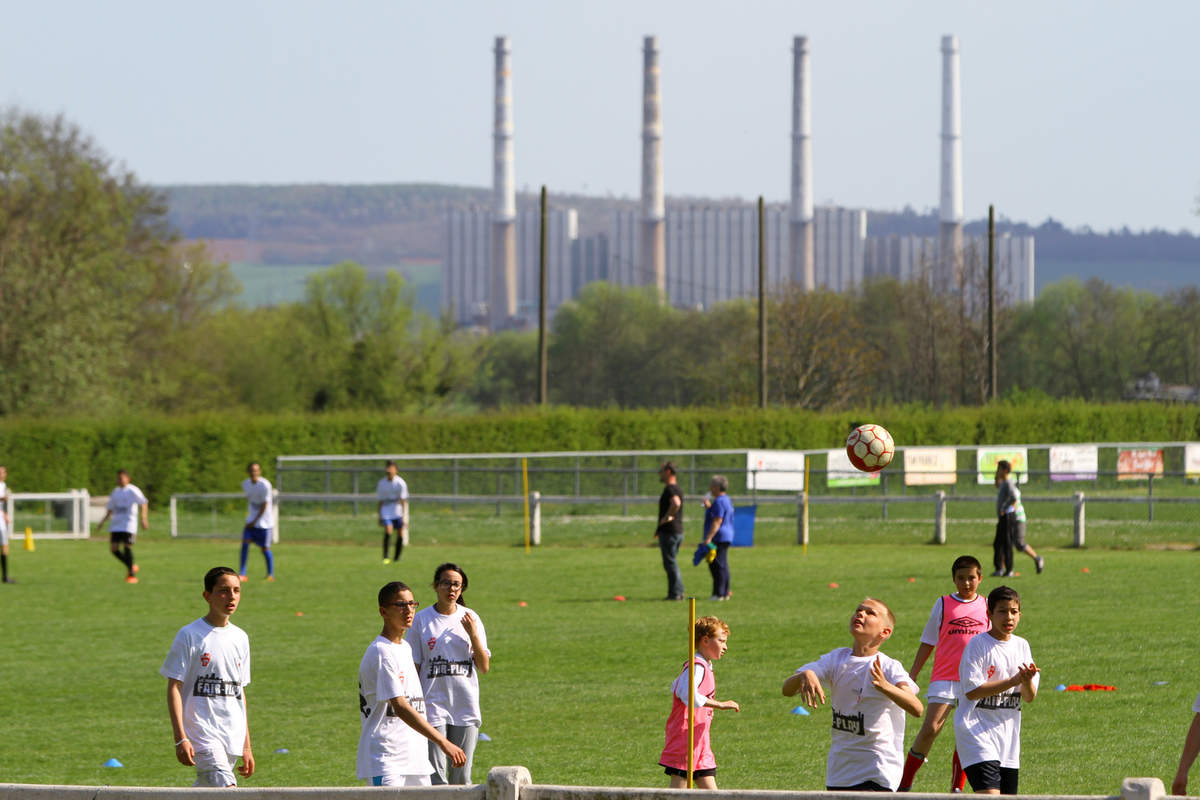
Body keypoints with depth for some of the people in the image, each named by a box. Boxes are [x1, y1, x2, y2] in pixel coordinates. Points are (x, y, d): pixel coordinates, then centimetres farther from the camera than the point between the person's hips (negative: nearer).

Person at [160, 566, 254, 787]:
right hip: (202, 734, -6)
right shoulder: (190, 635, -5)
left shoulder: (240, 638, 14)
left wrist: (246, 746, 19)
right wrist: (180, 738, -15)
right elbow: (174, 687, -7)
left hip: (232, 739, 6)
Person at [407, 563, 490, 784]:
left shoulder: (471, 619, 6)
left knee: (461, 777, 5)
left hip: (466, 707, 2)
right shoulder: (421, 620, 0)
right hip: (433, 706, -2)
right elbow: (413, 667, 1)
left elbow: (484, 668, 5)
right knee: (435, 776, -9)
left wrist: (473, 635, -8)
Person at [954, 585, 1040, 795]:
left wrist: (1027, 682, -17)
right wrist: (1013, 681, -22)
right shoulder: (978, 645, -8)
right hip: (976, 729, -6)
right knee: (990, 794, -22)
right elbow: (972, 691, -16)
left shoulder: (1021, 646, 10)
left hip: (1008, 736, 6)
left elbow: (1029, 698, 6)